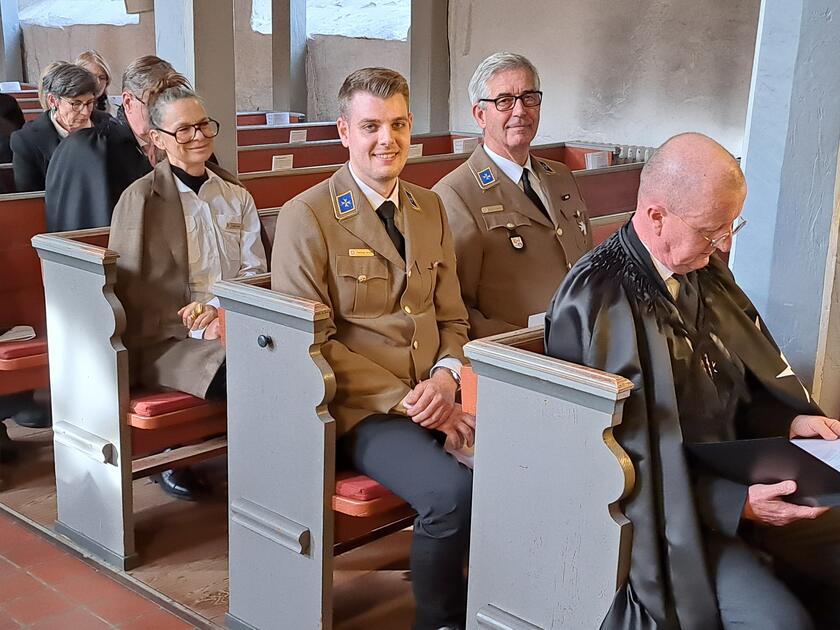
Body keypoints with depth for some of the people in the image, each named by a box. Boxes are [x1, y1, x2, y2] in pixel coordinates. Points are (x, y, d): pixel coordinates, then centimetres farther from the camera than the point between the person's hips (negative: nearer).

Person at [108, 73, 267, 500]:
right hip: (165, 342, -5)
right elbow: (131, 296, -2)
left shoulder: (237, 197, 18)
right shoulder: (140, 199, 2)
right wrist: (196, 326, -14)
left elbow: (255, 272, 10)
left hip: (232, 326, 5)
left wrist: (220, 308, -11)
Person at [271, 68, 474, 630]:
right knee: (453, 492, -30)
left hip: (436, 398, 6)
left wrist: (445, 379, -7)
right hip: (362, 410, -5)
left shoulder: (430, 208, 14)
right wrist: (406, 400, -15)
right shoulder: (307, 217, -5)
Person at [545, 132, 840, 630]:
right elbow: (606, 455, -19)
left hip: (733, 476, 8)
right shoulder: (593, 302, -20)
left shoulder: (707, 272, 3)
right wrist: (734, 503, -21)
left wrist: (788, 421, -3)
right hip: (663, 505, -8)